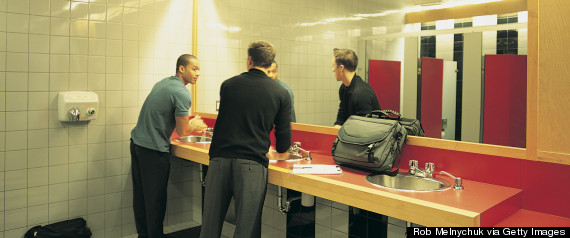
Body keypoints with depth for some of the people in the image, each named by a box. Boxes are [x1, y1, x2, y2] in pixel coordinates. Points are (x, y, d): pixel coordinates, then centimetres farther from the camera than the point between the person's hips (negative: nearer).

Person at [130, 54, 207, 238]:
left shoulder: (162, 83, 11)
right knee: (155, 198, 3)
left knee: (140, 194, 16)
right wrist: (194, 126, 9)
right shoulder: (182, 94, -17)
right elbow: (182, 131, -12)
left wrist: (190, 123, 20)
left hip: (137, 142, 9)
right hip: (153, 150, -9)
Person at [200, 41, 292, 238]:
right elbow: (284, 133, 6)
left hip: (219, 160, 3)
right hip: (252, 164, -2)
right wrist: (279, 154, 30)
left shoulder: (228, 85, 9)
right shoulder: (281, 94, 2)